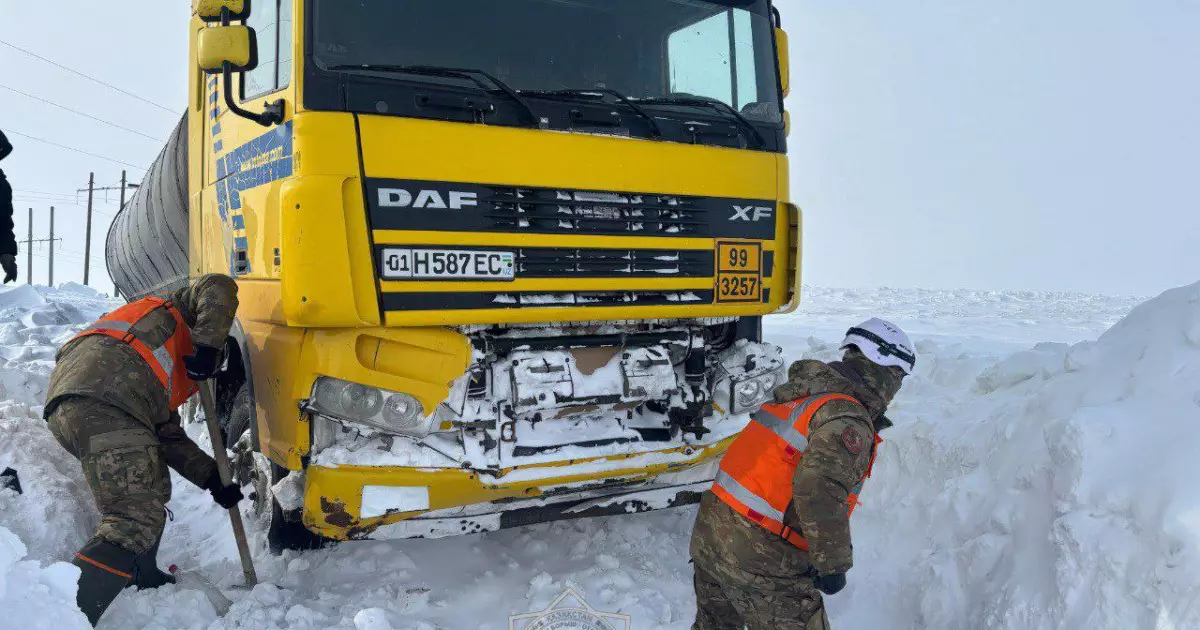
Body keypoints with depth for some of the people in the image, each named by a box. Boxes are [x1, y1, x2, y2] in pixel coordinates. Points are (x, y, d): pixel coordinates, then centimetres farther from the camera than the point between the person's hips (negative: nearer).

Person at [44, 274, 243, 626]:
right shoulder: (180, 312, 24)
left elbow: (168, 436, 33)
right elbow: (219, 289, 2)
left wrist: (213, 478, 25)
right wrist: (209, 346, -4)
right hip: (103, 400, -10)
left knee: (153, 486, 30)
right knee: (137, 520, -14)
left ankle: (140, 579, 44)